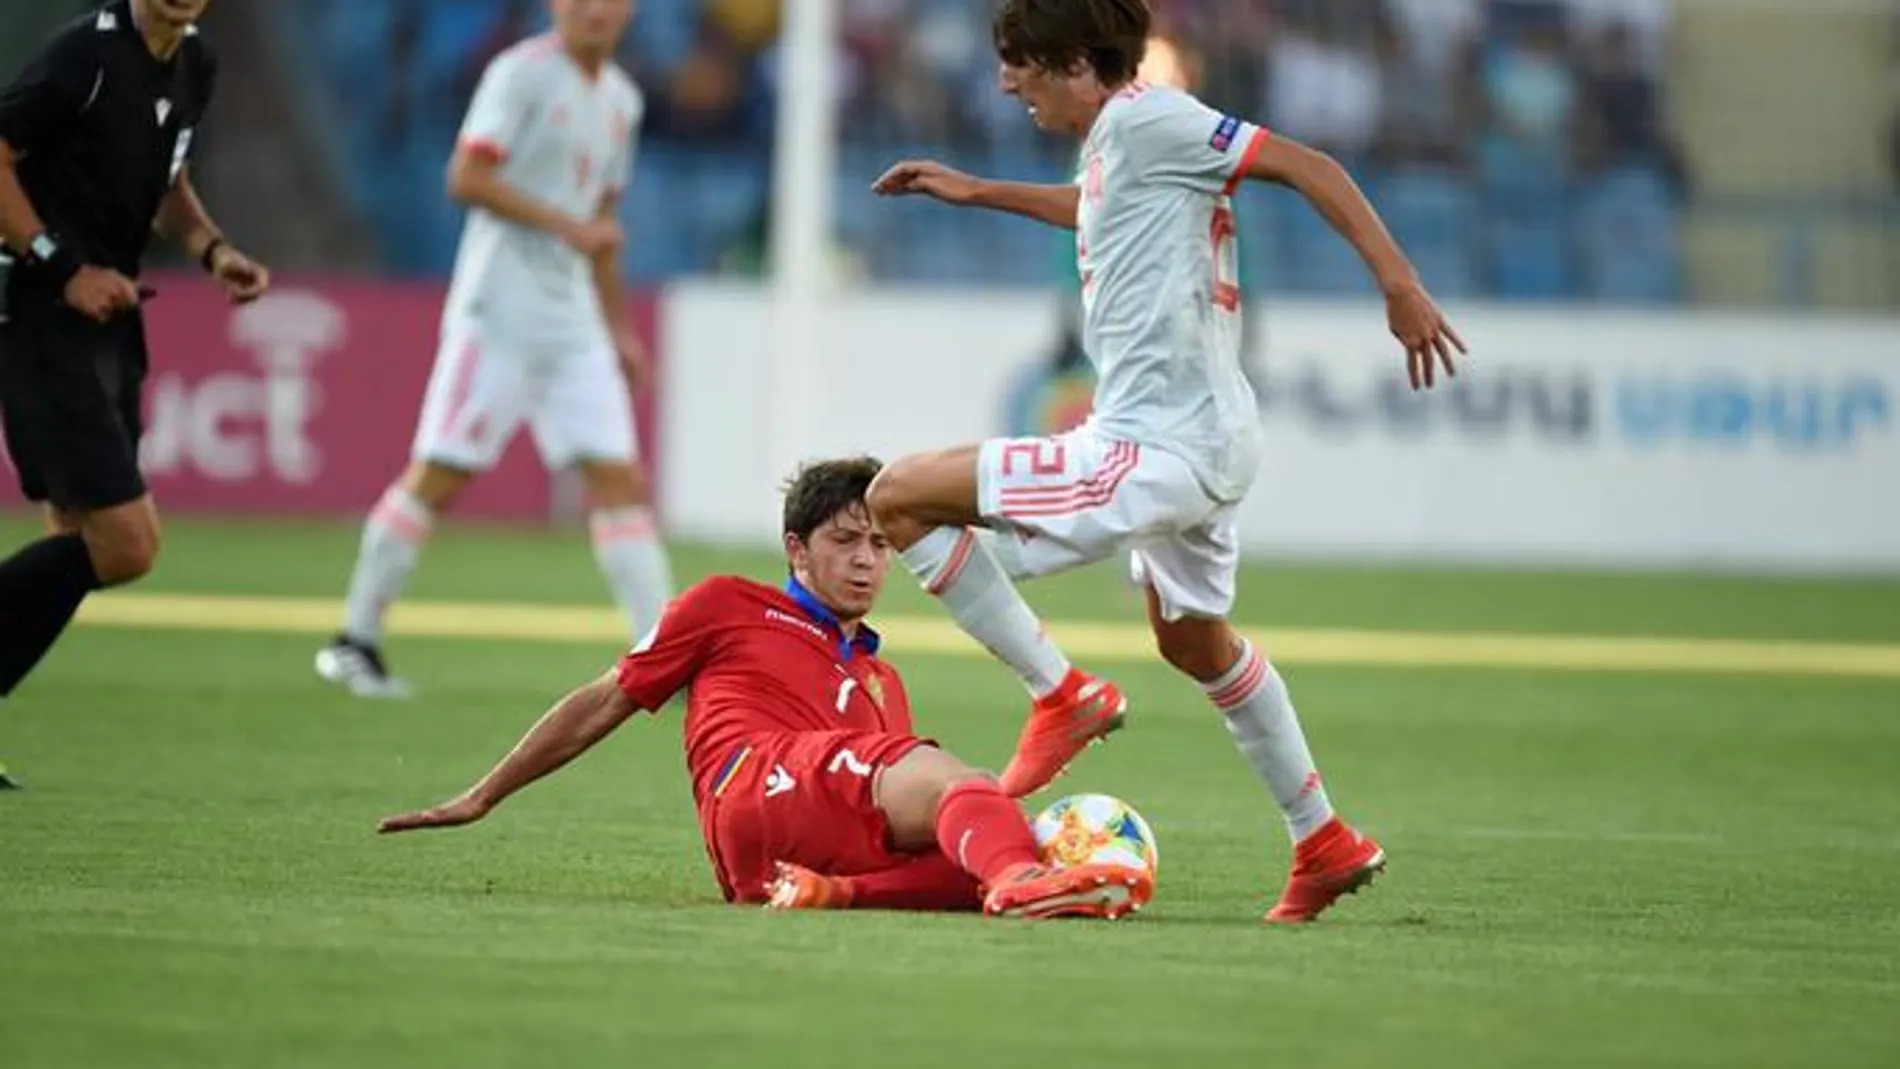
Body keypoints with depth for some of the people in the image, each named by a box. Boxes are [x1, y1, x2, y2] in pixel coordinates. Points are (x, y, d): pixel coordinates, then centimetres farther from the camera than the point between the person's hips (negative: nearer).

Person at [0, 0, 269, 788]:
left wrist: (211, 250, 7)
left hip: (112, 320, 9)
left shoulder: (194, 65, 10)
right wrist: (64, 269, -19)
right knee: (125, 545, -15)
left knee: (82, 550, 10)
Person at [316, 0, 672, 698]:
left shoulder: (621, 101, 16)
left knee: (619, 477, -1)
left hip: (572, 319, 7)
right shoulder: (521, 75, -8)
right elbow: (466, 178, -16)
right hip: (500, 315, -7)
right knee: (440, 474, -6)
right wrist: (567, 223, -20)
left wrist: (618, 326, 22)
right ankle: (356, 638, 4)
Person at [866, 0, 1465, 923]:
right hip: (1212, 441, 11)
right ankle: (1324, 845, 38)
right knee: (1193, 641, 31)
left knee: (900, 496, -11)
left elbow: (1303, 164, -17)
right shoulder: (1116, 144, 15)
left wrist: (1399, 284, -21)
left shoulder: (1143, 118, -13)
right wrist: (979, 192, 40)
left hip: (1155, 451, -11)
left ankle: (1062, 696, -5)